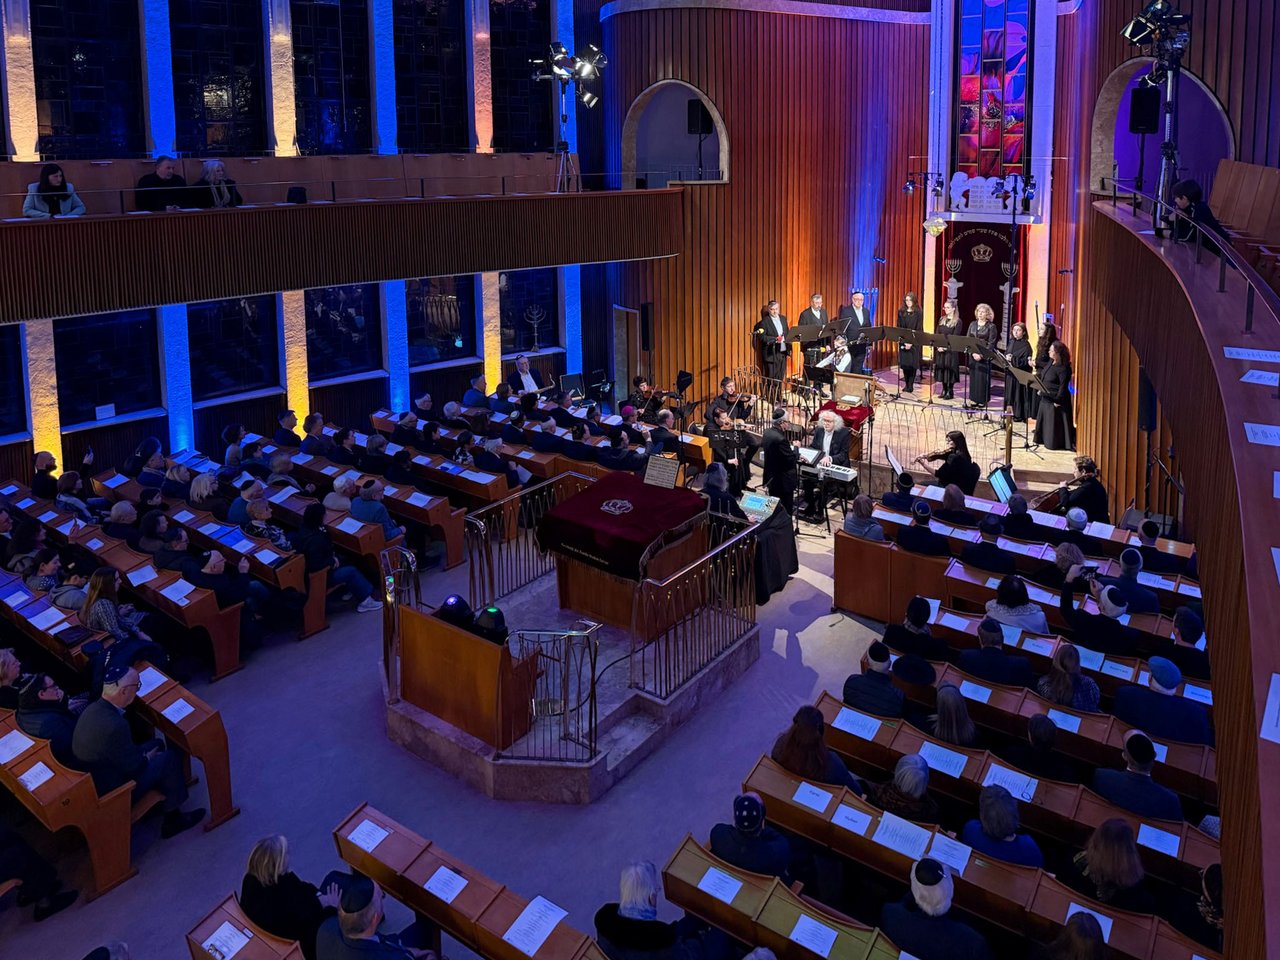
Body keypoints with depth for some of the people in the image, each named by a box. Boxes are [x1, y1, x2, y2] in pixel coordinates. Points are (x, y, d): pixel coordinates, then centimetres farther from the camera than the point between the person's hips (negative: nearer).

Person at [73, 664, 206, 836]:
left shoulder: (94, 709, -7)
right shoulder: (114, 725, -36)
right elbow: (134, 766, -22)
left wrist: (144, 755, 2)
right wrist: (148, 757, -2)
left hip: (93, 778, 9)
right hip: (110, 792, -9)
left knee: (157, 745, 19)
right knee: (170, 757, 0)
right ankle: (172, 818, 17)